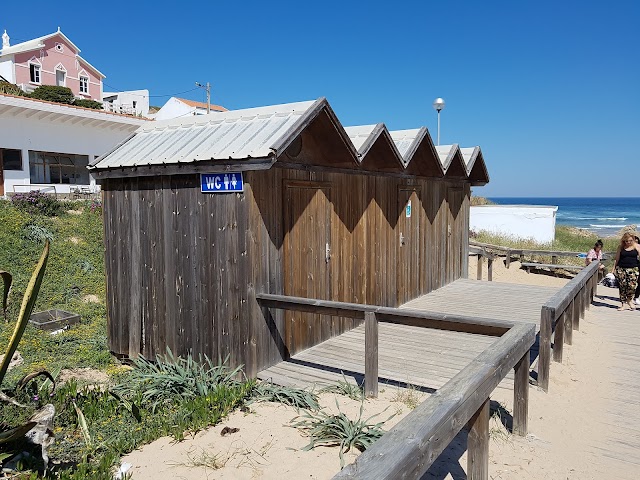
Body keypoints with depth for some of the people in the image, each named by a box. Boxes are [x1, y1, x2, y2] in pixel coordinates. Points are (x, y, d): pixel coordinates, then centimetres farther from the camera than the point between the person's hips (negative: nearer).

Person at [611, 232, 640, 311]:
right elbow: (617, 259, 10)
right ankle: (623, 303, 10)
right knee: (622, 286, 2)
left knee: (632, 285, -13)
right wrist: (614, 268, 8)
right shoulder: (620, 247, 6)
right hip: (621, 269, 1)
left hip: (633, 269, -1)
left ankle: (629, 300, 13)